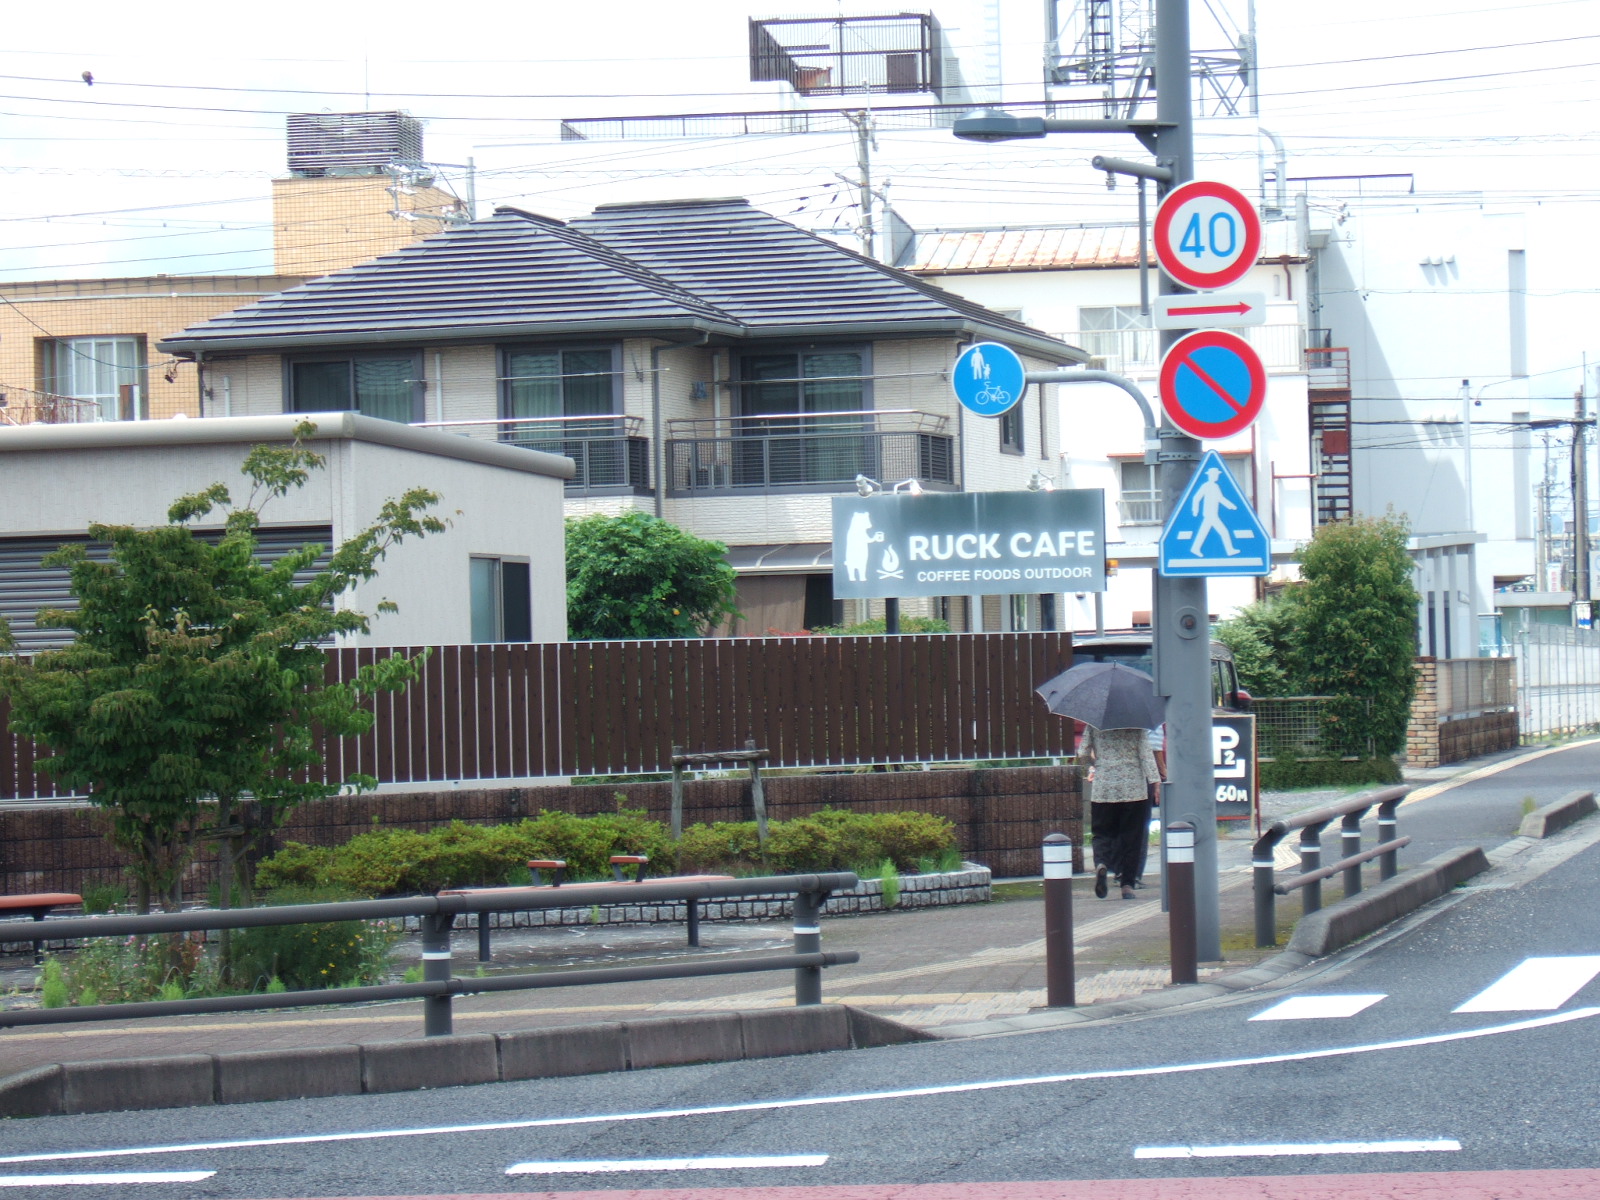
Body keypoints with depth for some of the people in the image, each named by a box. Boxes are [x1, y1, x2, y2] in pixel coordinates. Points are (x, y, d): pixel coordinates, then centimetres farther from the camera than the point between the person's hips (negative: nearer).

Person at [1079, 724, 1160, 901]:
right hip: (1134, 788, -1)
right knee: (1131, 836, 7)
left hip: (1103, 788, 1)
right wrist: (1155, 781, -9)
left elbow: (1083, 754, 4)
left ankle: (1101, 863, -21)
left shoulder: (1094, 723, 1)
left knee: (1102, 833, 10)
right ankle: (1127, 884, 5)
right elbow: (1146, 753, -8)